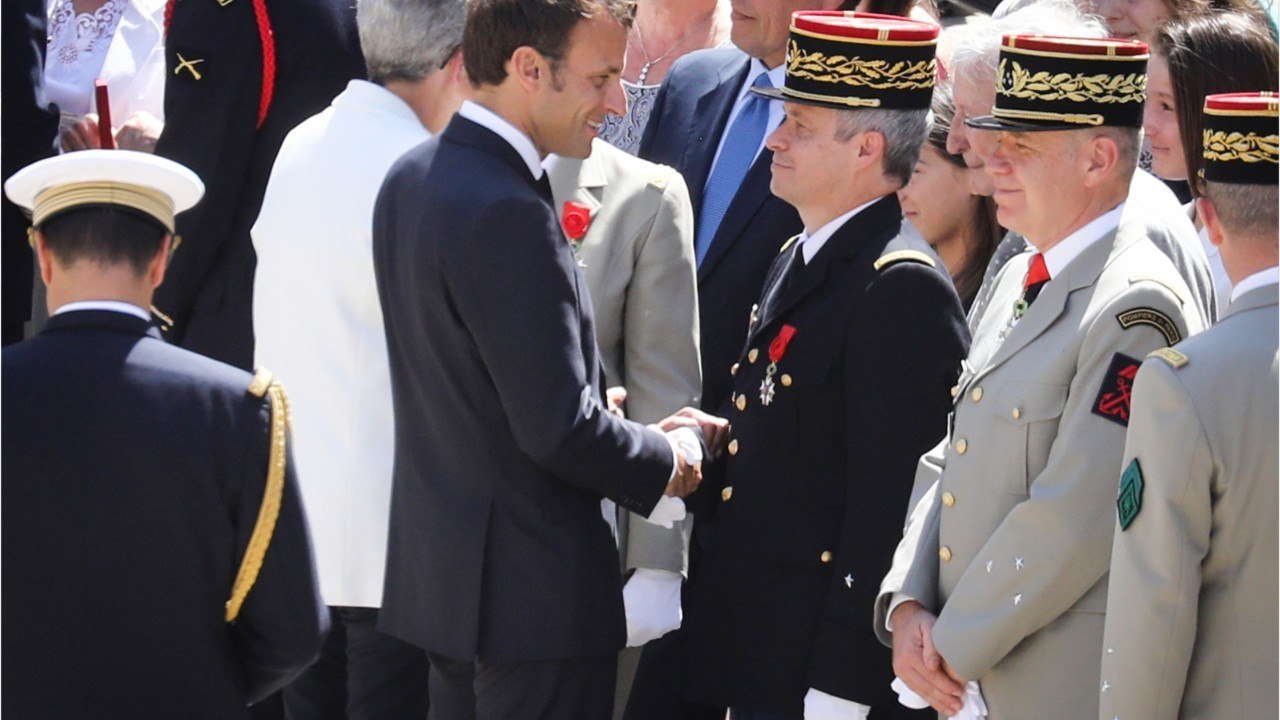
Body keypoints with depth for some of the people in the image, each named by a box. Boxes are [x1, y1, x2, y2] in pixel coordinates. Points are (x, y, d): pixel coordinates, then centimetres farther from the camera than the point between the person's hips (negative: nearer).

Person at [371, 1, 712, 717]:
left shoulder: (413, 177, 7)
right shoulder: (508, 211, -24)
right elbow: (561, 431, -25)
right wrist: (668, 463, -7)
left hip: (441, 569, 10)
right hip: (533, 591, -10)